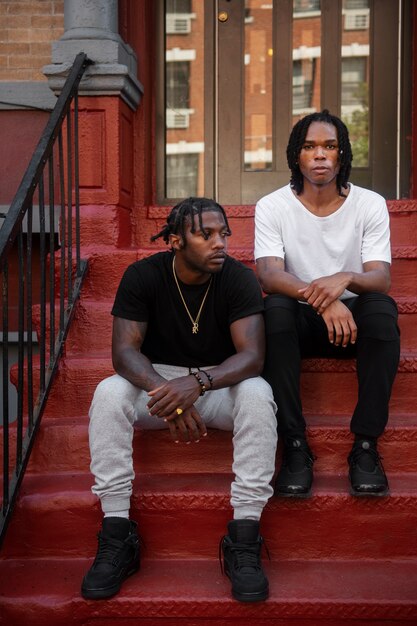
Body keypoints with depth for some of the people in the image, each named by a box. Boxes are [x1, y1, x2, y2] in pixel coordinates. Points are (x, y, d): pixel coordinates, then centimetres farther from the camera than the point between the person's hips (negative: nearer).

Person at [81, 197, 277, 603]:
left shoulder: (239, 278, -15)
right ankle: (117, 537, -23)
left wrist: (198, 383, -44)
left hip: (219, 381, 0)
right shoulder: (142, 276, -13)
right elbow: (125, 350, -20)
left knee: (257, 394, -33)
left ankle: (244, 541, -28)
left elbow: (252, 355, -24)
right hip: (157, 379, 1)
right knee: (108, 393, -29)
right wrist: (167, 393, -39)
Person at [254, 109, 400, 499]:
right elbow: (269, 275, -20)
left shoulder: (370, 205, -3)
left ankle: (365, 445, -23)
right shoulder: (272, 207, -5)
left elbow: (381, 278, -14)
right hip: (300, 321, 0)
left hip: (352, 318, 1)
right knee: (275, 308, -33)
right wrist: (320, 298, -39)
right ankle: (295, 446, -26)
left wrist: (345, 279, -38)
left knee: (382, 308, -31)